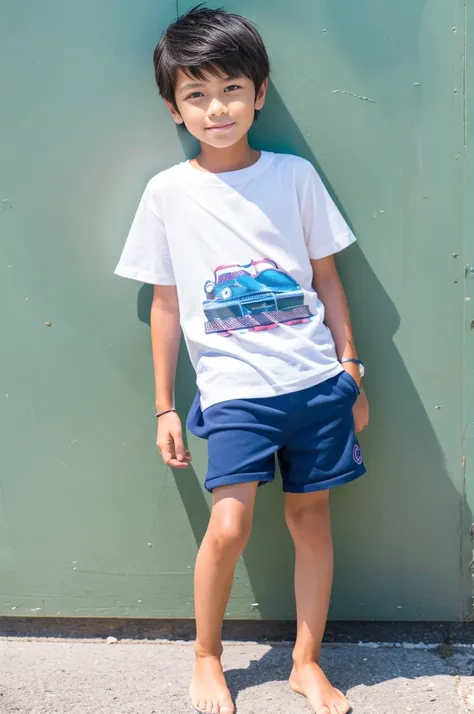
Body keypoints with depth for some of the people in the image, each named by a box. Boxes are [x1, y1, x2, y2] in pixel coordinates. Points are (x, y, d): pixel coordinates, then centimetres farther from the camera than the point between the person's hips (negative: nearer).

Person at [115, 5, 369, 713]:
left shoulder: (295, 175, 3)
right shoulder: (168, 192, 1)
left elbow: (327, 280, 9)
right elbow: (167, 304, 5)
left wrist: (352, 373, 10)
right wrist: (164, 407, 6)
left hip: (317, 381, 2)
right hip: (234, 390, -1)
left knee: (311, 515, 8)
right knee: (229, 524, -11)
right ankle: (206, 656, 18)